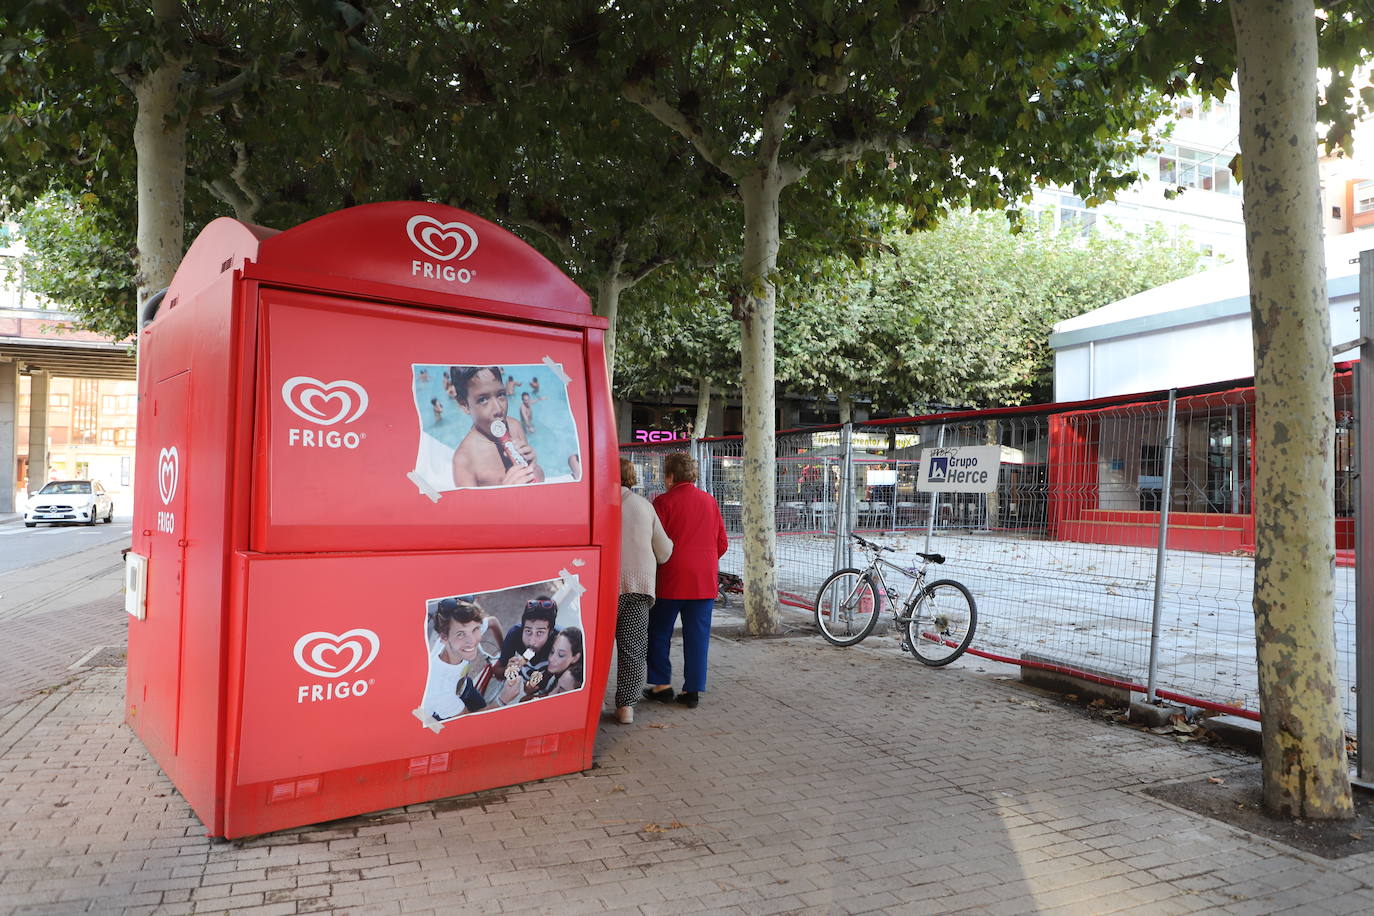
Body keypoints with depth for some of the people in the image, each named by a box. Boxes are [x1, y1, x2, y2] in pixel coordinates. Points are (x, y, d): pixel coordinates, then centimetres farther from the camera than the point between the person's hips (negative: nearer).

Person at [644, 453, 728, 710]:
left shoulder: (664, 502, -9)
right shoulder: (709, 501, 6)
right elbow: (722, 543, 10)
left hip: (670, 581, -4)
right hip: (704, 582, 4)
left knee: (659, 633, 11)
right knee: (698, 636, 8)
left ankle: (662, 685, 14)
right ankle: (693, 690, 10)